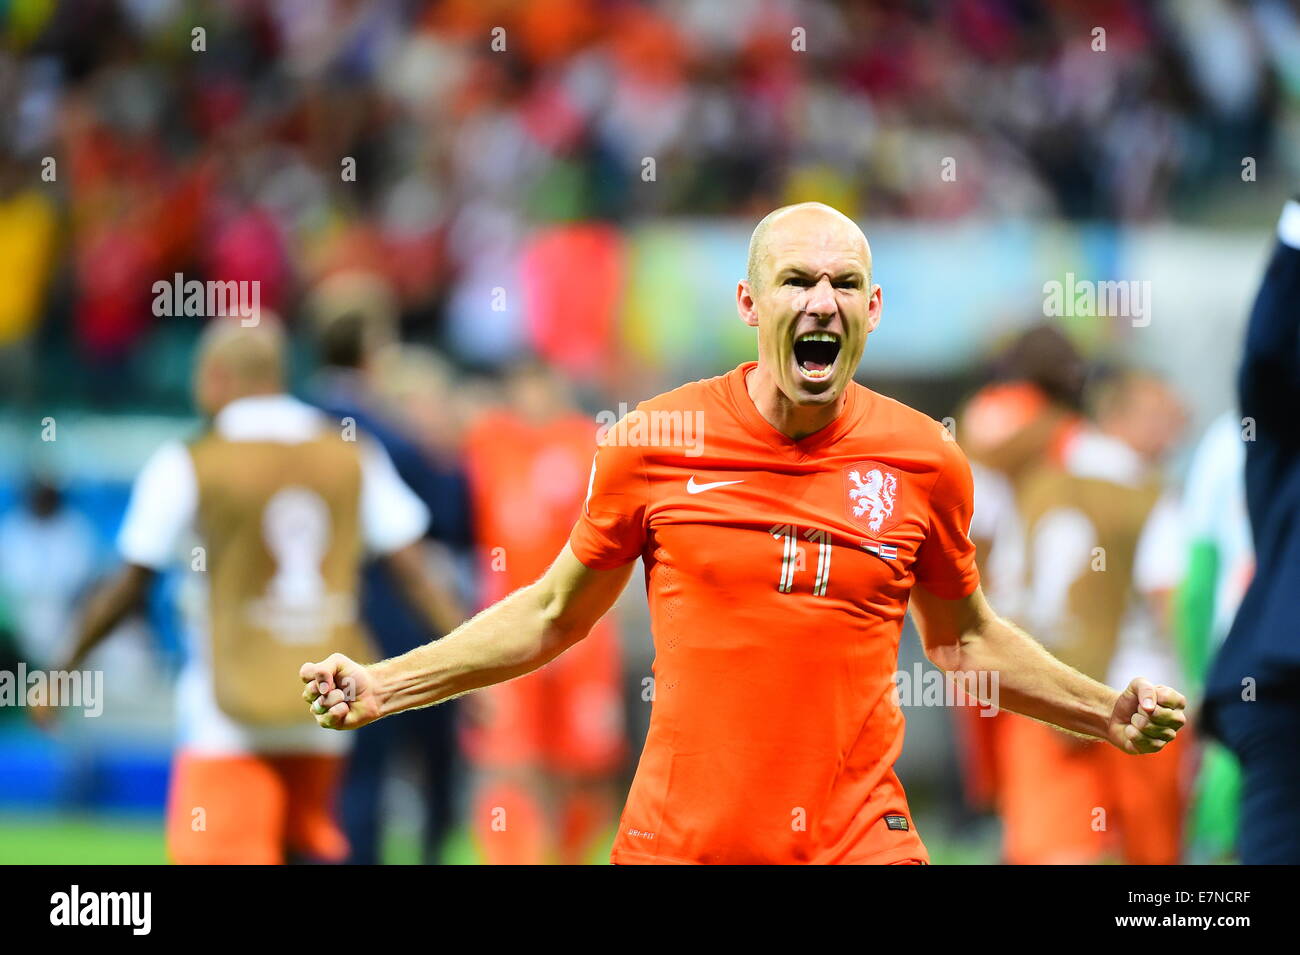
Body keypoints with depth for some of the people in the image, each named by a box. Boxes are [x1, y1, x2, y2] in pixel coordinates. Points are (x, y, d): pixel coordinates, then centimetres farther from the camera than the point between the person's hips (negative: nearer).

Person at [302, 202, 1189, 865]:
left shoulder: (924, 460, 1)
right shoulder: (653, 441, -3)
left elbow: (963, 639, 18)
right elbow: (553, 616, 11)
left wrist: (1110, 712, 11)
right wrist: (381, 687, 6)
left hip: (856, 837, 1)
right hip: (677, 837, 0)